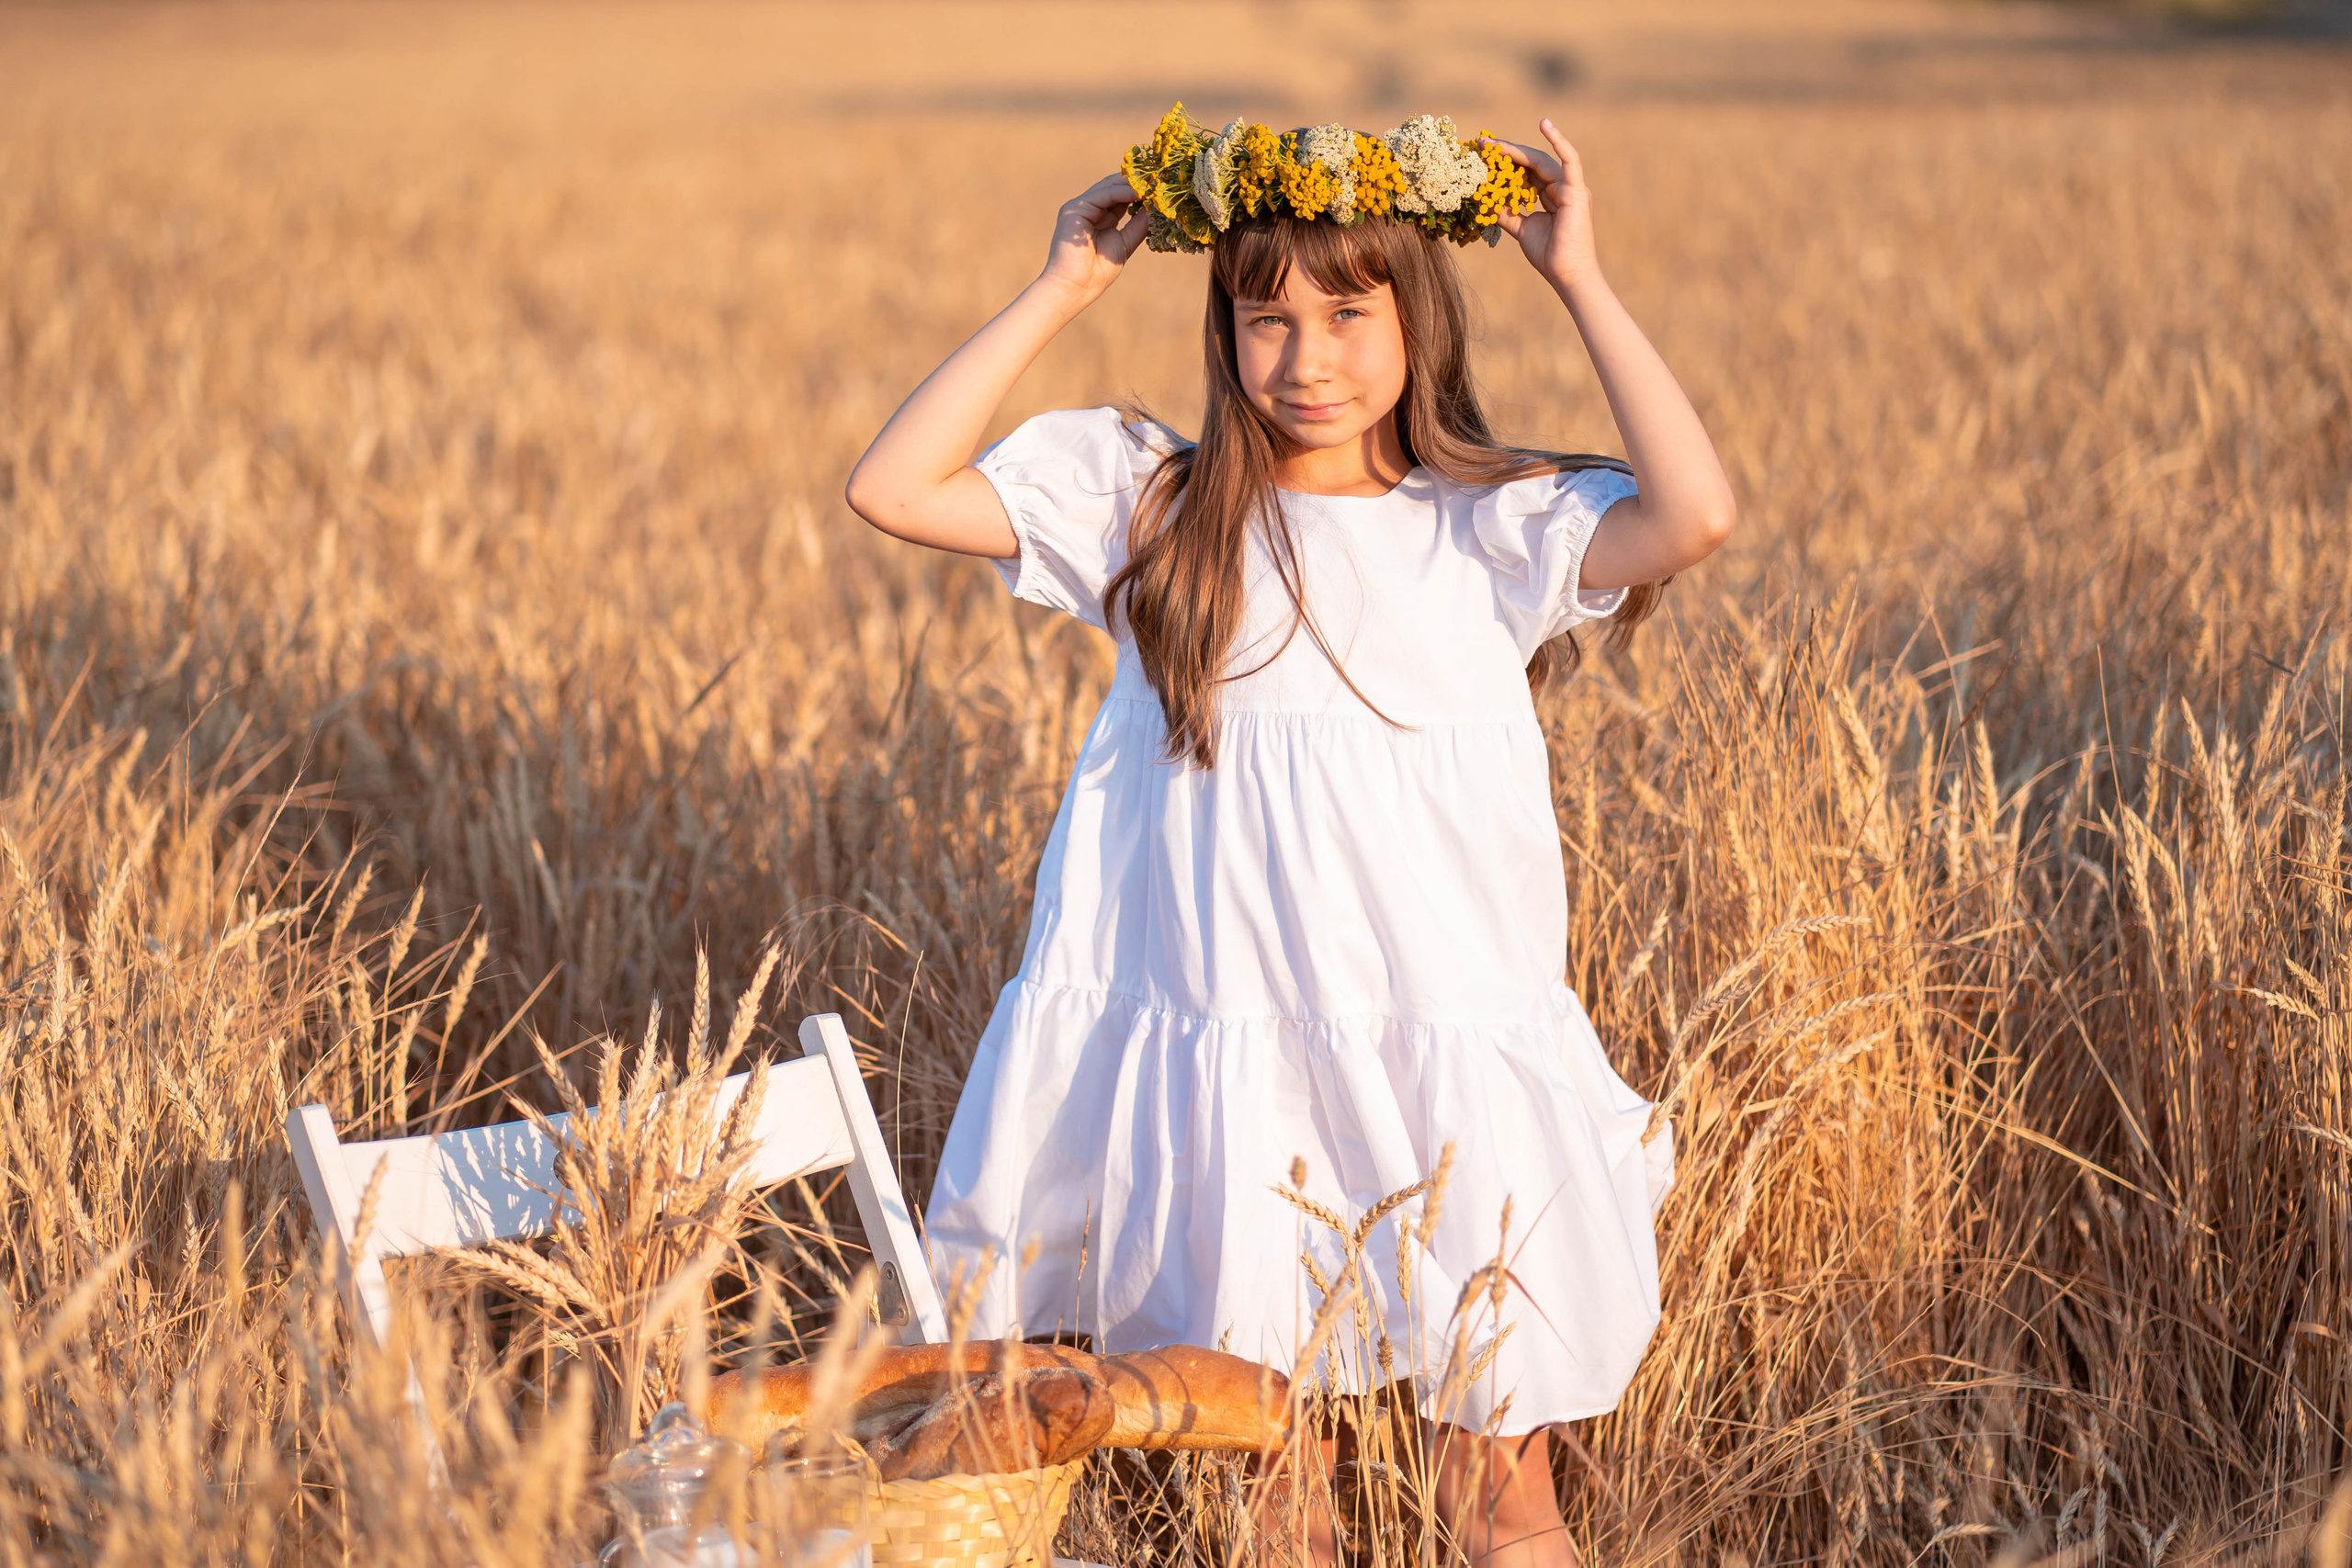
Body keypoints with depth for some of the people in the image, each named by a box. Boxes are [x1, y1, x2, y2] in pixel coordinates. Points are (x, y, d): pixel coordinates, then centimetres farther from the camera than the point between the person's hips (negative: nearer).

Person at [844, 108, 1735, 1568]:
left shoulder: (1494, 525, -1)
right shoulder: (1153, 504, 3)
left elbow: (1695, 515, -19)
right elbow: (893, 488, -3)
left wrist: (1583, 284, -13)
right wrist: (1061, 294, -3)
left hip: (1447, 1036, -1)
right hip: (1222, 1048, 1)